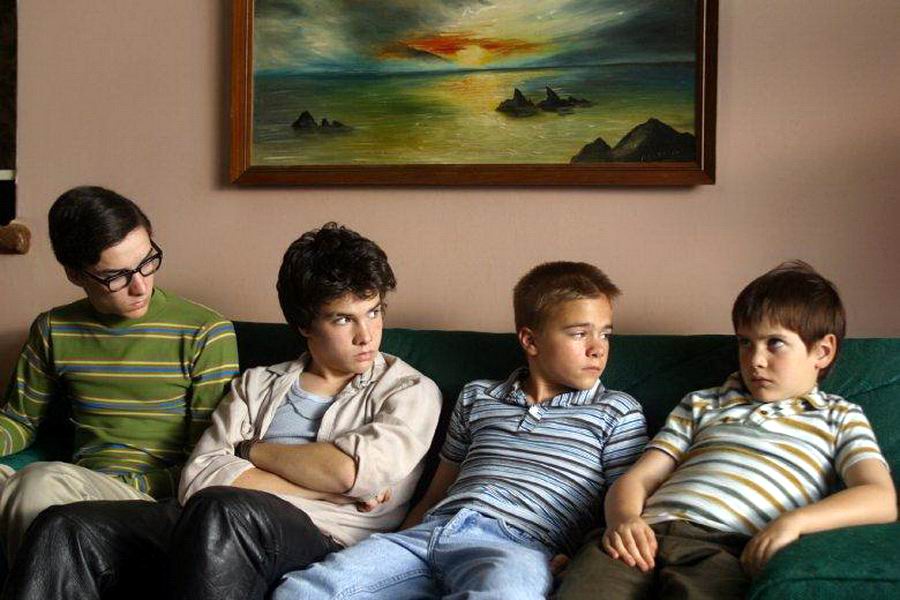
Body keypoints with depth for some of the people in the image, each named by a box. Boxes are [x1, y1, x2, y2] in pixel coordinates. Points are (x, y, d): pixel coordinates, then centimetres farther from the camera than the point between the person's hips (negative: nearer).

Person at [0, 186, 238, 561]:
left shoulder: (205, 334, 0)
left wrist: (122, 486, -15)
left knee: (42, 483, -33)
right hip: (79, 490, 4)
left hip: (158, 498, -4)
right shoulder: (53, 331, 13)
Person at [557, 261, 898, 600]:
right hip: (648, 533, 2)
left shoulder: (838, 418, 23)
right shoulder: (701, 405, 32)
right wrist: (624, 519, -4)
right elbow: (635, 480, 22)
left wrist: (793, 522, -14)